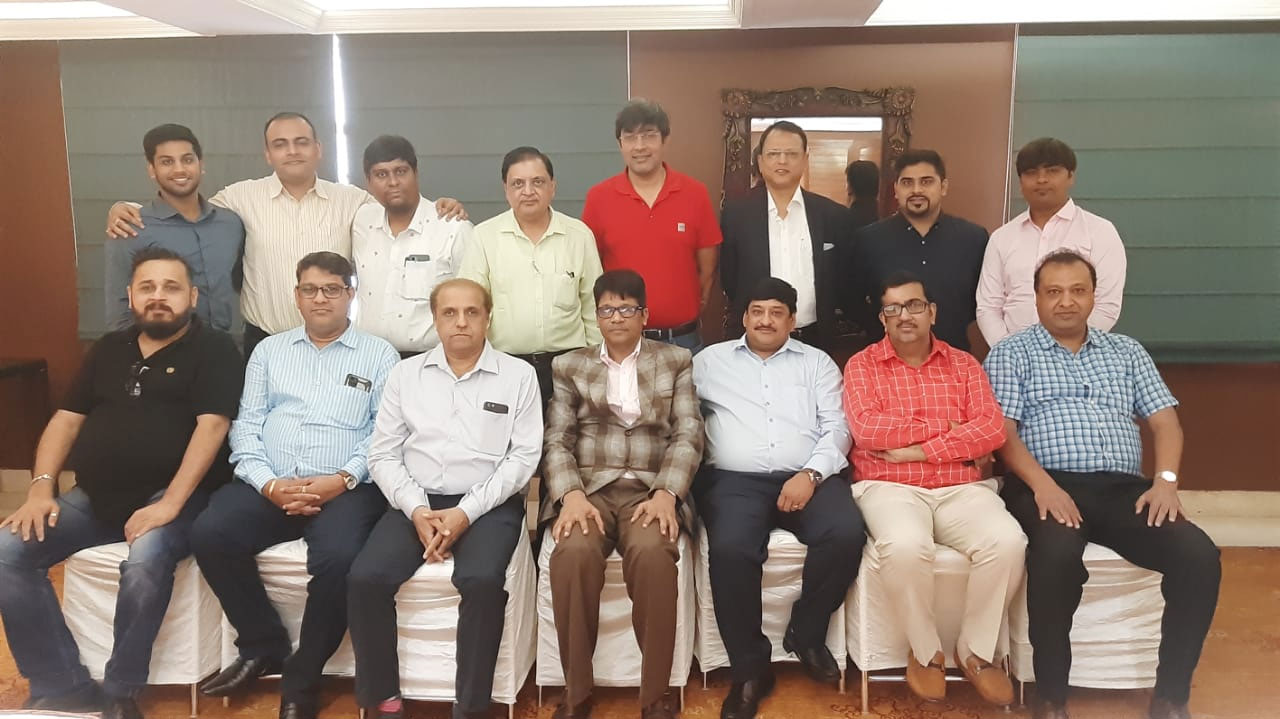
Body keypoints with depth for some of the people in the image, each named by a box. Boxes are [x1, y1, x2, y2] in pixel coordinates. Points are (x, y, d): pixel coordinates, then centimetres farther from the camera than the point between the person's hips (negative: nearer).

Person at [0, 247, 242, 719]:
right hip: (94, 498, 6)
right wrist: (41, 488, -1)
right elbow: (67, 419, 15)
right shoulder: (108, 349, 17)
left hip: (171, 496, -6)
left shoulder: (213, 349, -1)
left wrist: (169, 503, -22)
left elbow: (212, 426, -13)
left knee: (146, 561, -35)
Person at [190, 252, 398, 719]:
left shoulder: (379, 355, 9)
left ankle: (302, 678, -7)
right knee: (210, 535, -23)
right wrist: (269, 483, -8)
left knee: (338, 557, -32)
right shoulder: (269, 350, 18)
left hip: (345, 489, -3)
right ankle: (264, 646, -1)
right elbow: (246, 425, 10)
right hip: (270, 486, 4)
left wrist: (344, 479, -16)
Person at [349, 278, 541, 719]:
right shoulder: (405, 374, 11)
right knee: (365, 579, -21)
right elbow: (384, 454, 7)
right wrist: (416, 509, -10)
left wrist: (467, 512, -13)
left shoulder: (518, 375, 4)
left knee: (482, 580, -31)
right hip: (416, 502, 3)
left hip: (489, 505, -2)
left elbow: (524, 456, -3)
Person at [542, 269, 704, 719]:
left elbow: (688, 435, 4)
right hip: (588, 487, 1)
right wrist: (571, 495, -14)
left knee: (653, 552, -35)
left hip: (650, 489, -1)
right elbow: (556, 441, 6)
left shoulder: (677, 362, 15)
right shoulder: (568, 367, 16)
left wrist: (666, 494, -14)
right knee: (574, 552, -33)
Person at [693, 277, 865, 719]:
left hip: (809, 477, 2)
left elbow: (837, 426, 7)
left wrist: (810, 474, -11)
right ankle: (750, 668, -11)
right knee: (730, 550, -31)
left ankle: (806, 634, -2)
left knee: (847, 534, -28)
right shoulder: (711, 360, 17)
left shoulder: (817, 362, 18)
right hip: (735, 480, -1)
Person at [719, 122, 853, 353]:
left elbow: (842, 280, 8)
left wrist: (825, 323, 5)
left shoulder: (833, 215, 0)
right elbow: (729, 280, 4)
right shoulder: (736, 213, -2)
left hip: (814, 340, 1)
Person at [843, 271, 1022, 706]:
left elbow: (993, 429, -1)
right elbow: (867, 429, -10)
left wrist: (918, 449, -11)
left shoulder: (964, 365, 13)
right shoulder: (862, 366, 7)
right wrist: (946, 428, -4)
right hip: (890, 487, -2)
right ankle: (925, 650, -7)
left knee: (1008, 542, -27)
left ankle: (977, 650, -3)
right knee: (905, 547, -35)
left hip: (962, 487, 3)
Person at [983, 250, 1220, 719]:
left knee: (1200, 556, -22)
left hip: (1123, 487, 4)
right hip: (1047, 487, -4)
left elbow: (1165, 420, 14)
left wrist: (1166, 480, -6)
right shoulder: (1011, 353, 10)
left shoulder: (1126, 351, 22)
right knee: (1057, 554, -36)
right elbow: (1002, 431, -2)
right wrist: (1043, 485, -18)